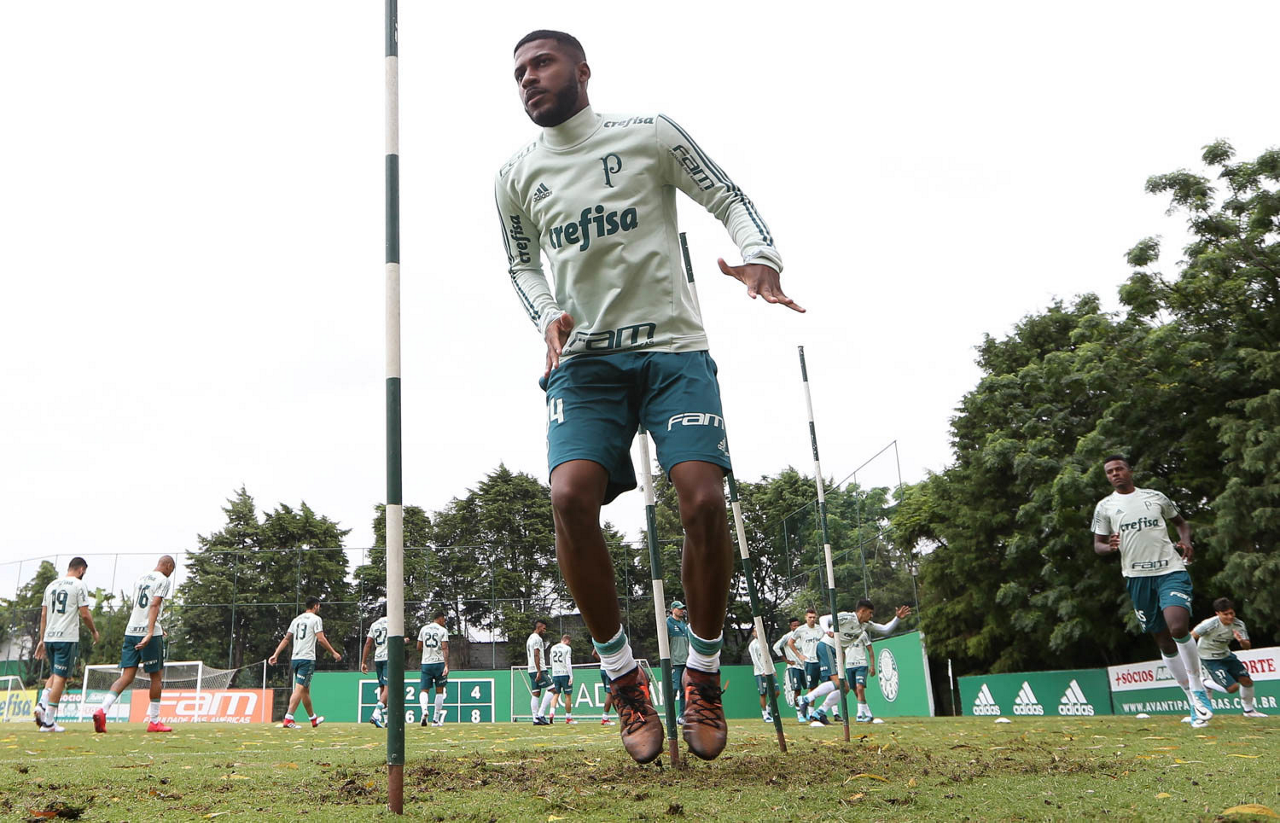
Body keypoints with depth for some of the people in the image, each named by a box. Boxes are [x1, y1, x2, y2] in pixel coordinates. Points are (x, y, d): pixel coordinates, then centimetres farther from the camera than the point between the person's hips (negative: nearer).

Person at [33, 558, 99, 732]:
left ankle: (42, 705, 0)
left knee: (55, 675, 21)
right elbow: (84, 614, -8)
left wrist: (42, 639, 18)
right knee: (60, 677, -3)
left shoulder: (51, 585, 14)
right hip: (67, 638, -6)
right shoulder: (78, 585, -5)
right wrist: (94, 631, 8)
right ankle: (49, 721, -3)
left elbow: (43, 615, 14)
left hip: (49, 637, 6)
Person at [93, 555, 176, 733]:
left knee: (127, 676, 4)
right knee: (157, 677, 6)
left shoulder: (139, 579, 20)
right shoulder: (163, 580, -4)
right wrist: (150, 633, -25)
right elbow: (155, 605, -17)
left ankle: (102, 710, -18)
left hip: (131, 631, 6)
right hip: (150, 633, -6)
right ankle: (154, 721, 12)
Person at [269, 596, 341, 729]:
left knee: (305, 689, 15)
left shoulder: (297, 619, 17)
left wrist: (276, 654, 12)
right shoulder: (316, 619, -3)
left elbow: (286, 638, 12)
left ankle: (313, 718, 26)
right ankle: (288, 719, -18)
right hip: (307, 658, -7)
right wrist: (333, 653, -4)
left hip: (295, 658, 8)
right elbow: (321, 639, -11)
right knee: (300, 688, -10)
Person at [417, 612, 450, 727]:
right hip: (439, 663, -2)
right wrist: (446, 665, -17)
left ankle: (424, 709, -27)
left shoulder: (424, 629, 9)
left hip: (426, 663, 2)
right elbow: (445, 648, -12)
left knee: (424, 690, 4)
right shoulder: (443, 630, -2)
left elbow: (419, 648, 11)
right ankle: (436, 719, 10)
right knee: (439, 691, 10)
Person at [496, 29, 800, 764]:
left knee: (704, 501, -18)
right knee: (570, 496, -22)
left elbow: (731, 201, 5)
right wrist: (549, 316, 2)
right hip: (584, 357, 2)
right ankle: (625, 676, -3)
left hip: (673, 346, -2)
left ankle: (704, 676, 5)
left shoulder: (650, 135, 4)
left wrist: (761, 259, -16)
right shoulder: (516, 177, 12)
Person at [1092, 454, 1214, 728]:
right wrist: (1110, 547, -11)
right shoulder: (1104, 506, 8)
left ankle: (1198, 688, -3)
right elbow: (1097, 544, 12)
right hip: (1137, 577, 2)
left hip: (1171, 570, -2)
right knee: (1163, 640, 5)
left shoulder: (1155, 497, 9)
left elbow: (1181, 522, 22)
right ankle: (1193, 698, 20)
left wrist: (1186, 541, 1)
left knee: (1179, 628, -23)